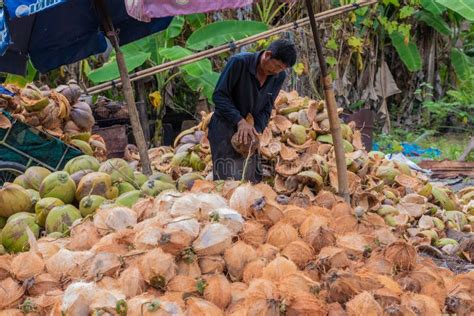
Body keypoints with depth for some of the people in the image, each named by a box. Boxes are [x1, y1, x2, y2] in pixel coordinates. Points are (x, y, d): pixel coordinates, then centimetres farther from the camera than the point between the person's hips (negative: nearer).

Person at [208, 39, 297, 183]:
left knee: (254, 179, 10)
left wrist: (256, 130, -17)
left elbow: (266, 109, 0)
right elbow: (219, 95, -17)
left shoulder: (279, 77, -5)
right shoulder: (239, 62, -19)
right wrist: (240, 121, -26)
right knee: (228, 180, -10)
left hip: (250, 130, 5)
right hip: (225, 127, -5)